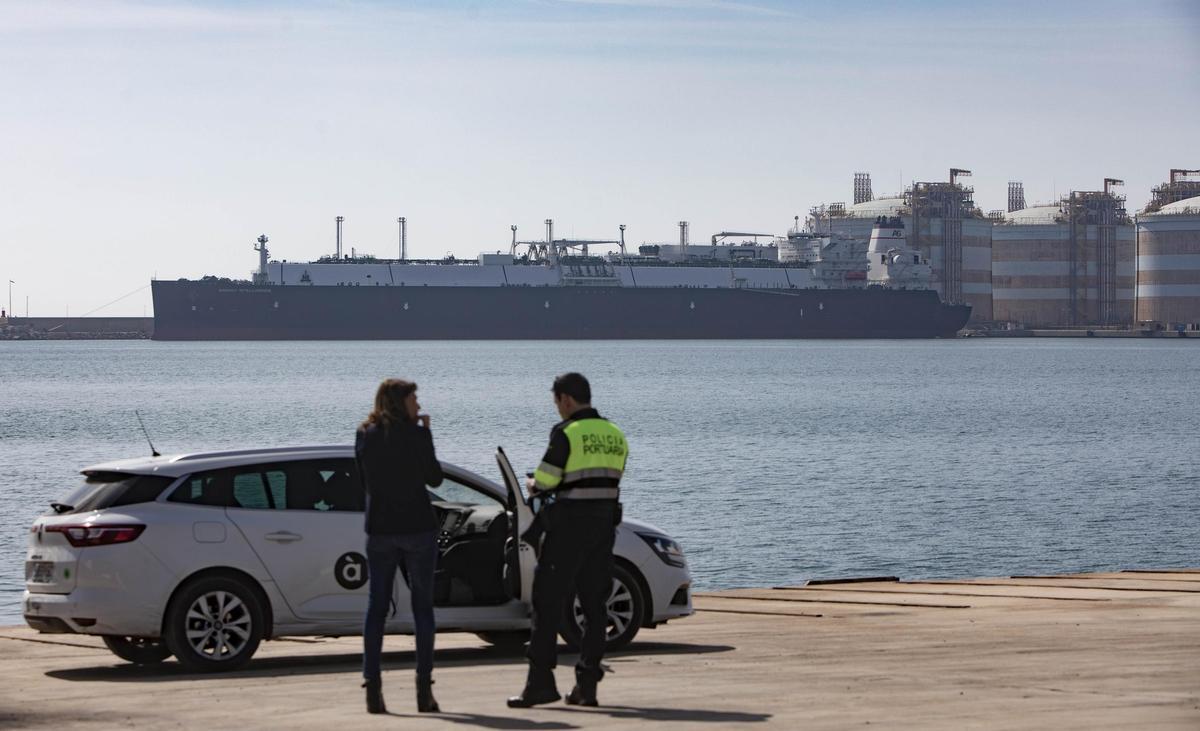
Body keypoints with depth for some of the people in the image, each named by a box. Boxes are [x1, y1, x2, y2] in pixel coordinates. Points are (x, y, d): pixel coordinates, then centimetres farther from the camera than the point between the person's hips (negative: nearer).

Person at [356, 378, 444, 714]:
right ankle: (424, 688, 1)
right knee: (423, 606, 4)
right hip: (417, 527, -3)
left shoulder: (364, 435, 4)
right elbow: (435, 478, -1)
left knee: (376, 606, 5)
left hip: (379, 528, 3)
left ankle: (372, 686, -3)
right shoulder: (414, 434, -9)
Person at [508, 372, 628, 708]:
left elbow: (545, 481, -13)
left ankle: (541, 681, -6)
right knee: (594, 603, 8)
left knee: (547, 601, -2)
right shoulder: (615, 434, 12)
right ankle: (587, 684, 6)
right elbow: (610, 479, 14)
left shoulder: (566, 432, -10)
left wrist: (534, 485, 10)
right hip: (604, 523, 7)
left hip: (569, 524, -7)